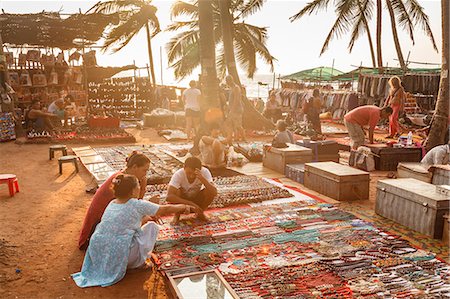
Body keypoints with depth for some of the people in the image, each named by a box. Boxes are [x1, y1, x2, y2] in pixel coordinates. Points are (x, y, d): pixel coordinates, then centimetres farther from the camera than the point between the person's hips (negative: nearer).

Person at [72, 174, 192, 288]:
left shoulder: (111, 204, 11)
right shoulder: (138, 205, -7)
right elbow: (165, 210, 3)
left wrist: (147, 216, 38)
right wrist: (183, 207, 20)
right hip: (120, 255, -7)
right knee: (152, 226, 10)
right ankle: (138, 263, 11)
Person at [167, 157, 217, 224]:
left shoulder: (204, 172, -26)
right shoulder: (178, 174, -30)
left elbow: (214, 192, -36)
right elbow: (169, 196, -41)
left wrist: (202, 178, -51)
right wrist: (191, 204, -46)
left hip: (197, 200, 2)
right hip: (182, 201, -1)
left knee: (211, 192, -26)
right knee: (176, 191, -33)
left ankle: (200, 213, 0)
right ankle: (177, 215, -6)